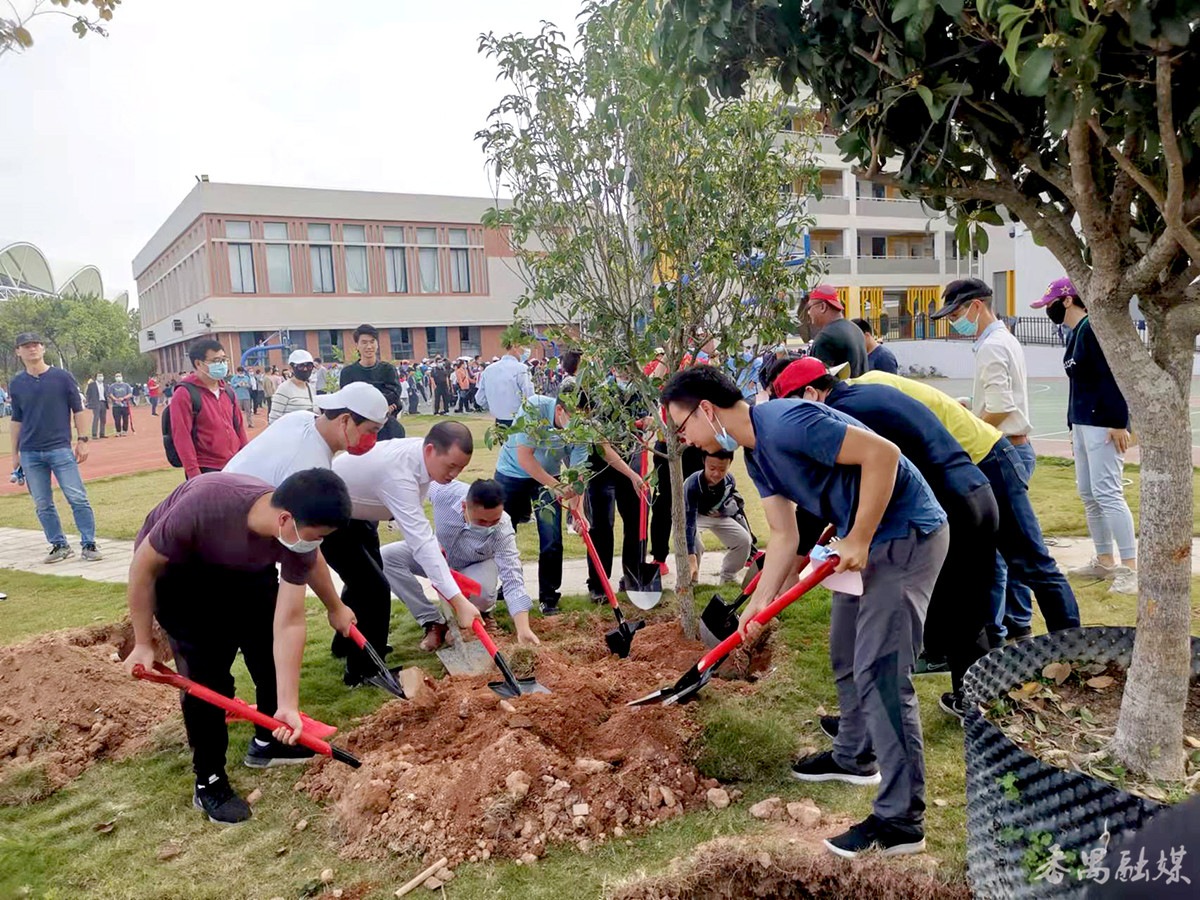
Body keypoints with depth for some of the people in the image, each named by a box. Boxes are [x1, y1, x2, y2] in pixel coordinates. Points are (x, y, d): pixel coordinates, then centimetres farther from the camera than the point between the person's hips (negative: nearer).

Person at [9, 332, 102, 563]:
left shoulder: (63, 377, 1)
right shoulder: (16, 384, 9)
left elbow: (77, 410, 4)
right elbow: (17, 420, 14)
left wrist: (82, 440, -2)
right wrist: (15, 454, 13)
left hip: (60, 449, -3)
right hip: (29, 454, 3)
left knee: (78, 498, -8)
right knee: (42, 505, 6)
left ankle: (89, 545, -2)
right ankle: (59, 546, 17)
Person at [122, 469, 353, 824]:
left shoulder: (299, 537, -29)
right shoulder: (203, 505, -44)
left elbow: (289, 622, -24)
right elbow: (143, 567, -26)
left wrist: (288, 705, -24)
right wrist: (143, 644, -15)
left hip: (242, 567, 5)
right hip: (174, 568, -4)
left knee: (275, 652, 3)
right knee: (206, 673, -12)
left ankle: (267, 742, 28)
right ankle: (208, 782, 7)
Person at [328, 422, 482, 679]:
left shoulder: (423, 455, -14)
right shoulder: (398, 473, -41)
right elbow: (420, 541, -45)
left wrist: (434, 548, -13)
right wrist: (458, 601, -47)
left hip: (355, 513, 10)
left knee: (363, 579, 26)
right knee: (375, 588, -14)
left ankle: (346, 644, 50)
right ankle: (363, 672, 5)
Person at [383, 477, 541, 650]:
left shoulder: (503, 532, -38)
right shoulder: (445, 490, -34)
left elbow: (512, 580, -41)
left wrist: (524, 630, -52)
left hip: (476, 566, -3)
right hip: (438, 553, 3)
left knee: (480, 596, -37)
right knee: (387, 556, -21)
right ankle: (433, 623, -13)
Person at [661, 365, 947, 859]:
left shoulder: (784, 422, -25)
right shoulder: (755, 456, 7)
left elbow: (882, 454, -27)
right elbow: (784, 537, 9)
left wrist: (859, 540, -22)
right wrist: (760, 603, 2)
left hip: (907, 535, -10)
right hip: (862, 542, 10)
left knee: (879, 671, -10)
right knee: (846, 655, 21)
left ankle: (901, 821, -1)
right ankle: (854, 757, 42)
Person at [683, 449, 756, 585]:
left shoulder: (729, 480, -23)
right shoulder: (692, 484, -39)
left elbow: (737, 504, 0)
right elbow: (688, 521, -44)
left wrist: (747, 531, 9)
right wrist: (691, 559, -50)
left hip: (719, 515, 4)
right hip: (695, 515, -4)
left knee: (744, 540, -10)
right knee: (696, 545, -32)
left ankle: (727, 579, 12)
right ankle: (691, 581, -5)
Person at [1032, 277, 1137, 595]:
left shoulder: (1093, 328, -13)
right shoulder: (1074, 334, 17)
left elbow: (1113, 377, -19)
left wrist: (1119, 423, -22)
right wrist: (1074, 426, 23)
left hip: (1104, 424, -10)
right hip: (1082, 423, 10)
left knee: (1107, 493, -13)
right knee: (1087, 494, 13)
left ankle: (1130, 568, -9)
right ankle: (1105, 561, 23)